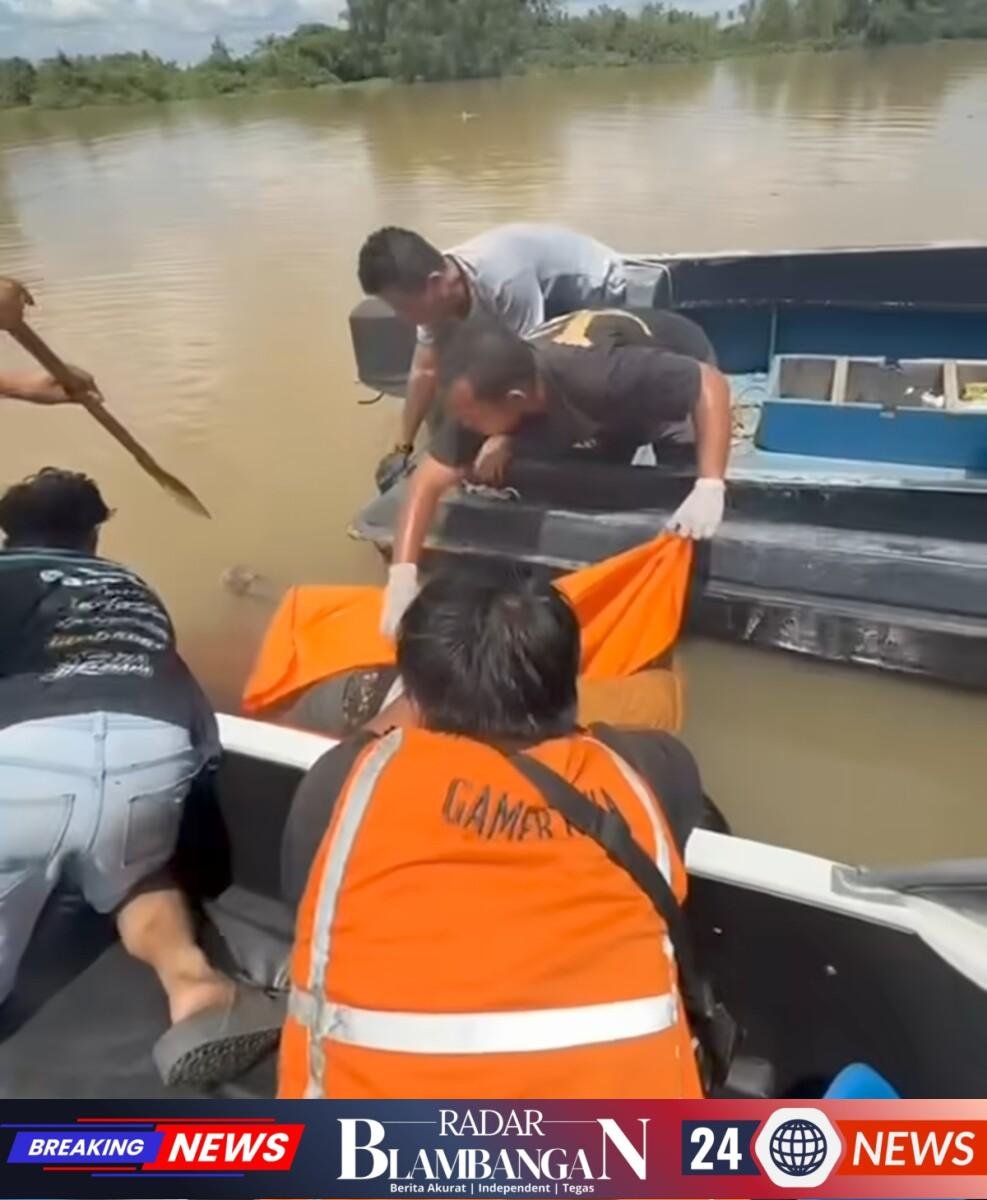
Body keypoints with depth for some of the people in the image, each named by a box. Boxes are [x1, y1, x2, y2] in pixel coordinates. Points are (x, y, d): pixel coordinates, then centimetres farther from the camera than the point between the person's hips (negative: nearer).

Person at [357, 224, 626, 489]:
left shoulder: (503, 281, -42)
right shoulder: (438, 295, -16)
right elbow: (425, 372, -9)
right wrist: (403, 448, -8)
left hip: (595, 290, -7)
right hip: (552, 297, 7)